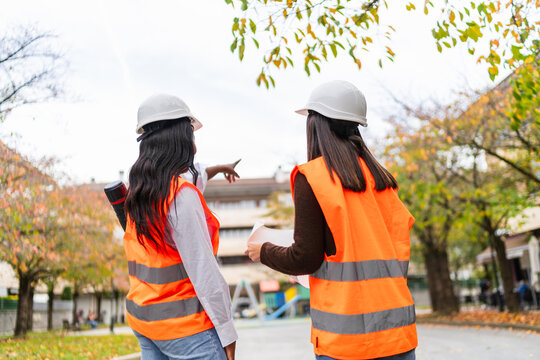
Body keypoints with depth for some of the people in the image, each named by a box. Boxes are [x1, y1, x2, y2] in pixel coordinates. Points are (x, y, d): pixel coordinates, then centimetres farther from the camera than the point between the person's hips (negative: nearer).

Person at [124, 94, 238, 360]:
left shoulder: (137, 190, 4)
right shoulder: (182, 195, -20)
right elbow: (202, 271, -21)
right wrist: (226, 331, -15)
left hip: (142, 318, 8)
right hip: (183, 326, -8)